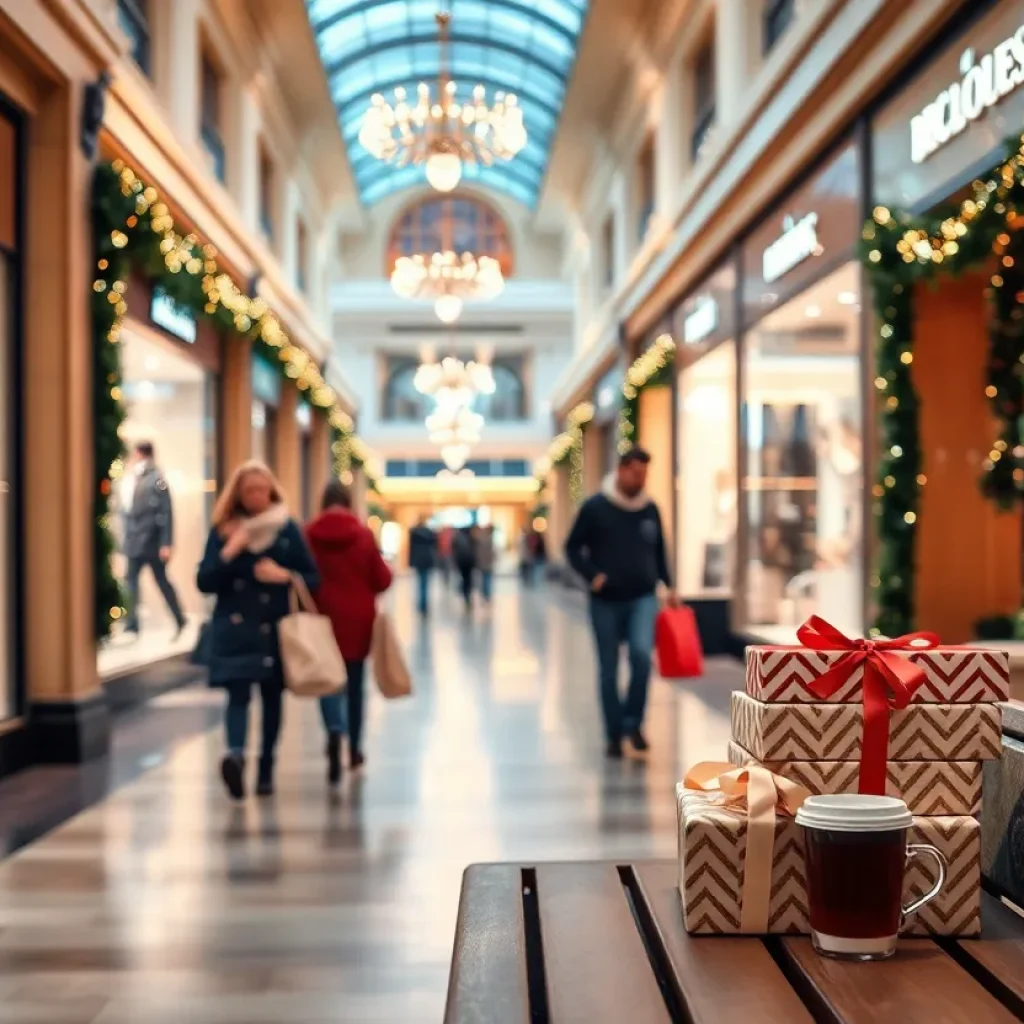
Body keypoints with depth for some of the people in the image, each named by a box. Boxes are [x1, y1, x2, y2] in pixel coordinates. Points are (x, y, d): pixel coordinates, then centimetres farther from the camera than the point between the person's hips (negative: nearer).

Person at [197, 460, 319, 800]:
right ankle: (236, 754, -34)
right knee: (238, 694, -16)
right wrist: (229, 553, -16)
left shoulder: (288, 529, 3)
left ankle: (265, 769, 20)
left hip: (276, 628, 1)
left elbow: (314, 578, 3)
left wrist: (285, 576, -16)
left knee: (272, 697, 9)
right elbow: (204, 582, -3)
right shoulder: (223, 531, 3)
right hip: (234, 628, -1)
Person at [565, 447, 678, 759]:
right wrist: (592, 575, -12)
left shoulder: (650, 509, 8)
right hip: (606, 601, -1)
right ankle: (614, 734, 16)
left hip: (643, 598, 2)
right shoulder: (595, 507, -3)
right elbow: (573, 548, 1)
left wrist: (667, 585, 12)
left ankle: (633, 722, -3)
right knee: (609, 670, 4)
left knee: (641, 654, -20)